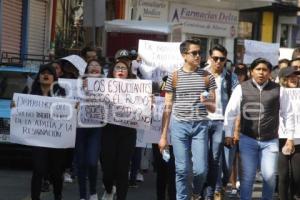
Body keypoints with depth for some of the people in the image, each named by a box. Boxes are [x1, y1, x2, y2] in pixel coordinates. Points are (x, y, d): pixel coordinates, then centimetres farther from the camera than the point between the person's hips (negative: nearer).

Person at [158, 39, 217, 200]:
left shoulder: (207, 77, 5)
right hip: (179, 125, -1)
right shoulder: (174, 77, 3)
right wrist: (163, 136, 3)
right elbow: (167, 108, 6)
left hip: (200, 126, 1)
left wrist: (207, 102, -16)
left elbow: (213, 108, 8)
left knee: (201, 169, -2)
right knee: (182, 169, -1)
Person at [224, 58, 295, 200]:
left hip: (270, 141, 0)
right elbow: (230, 112, 1)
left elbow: (288, 114, 7)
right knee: (247, 177, 3)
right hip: (247, 140, 0)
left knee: (269, 176, -3)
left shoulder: (277, 90, 0)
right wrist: (228, 134, -1)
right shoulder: (241, 89, -2)